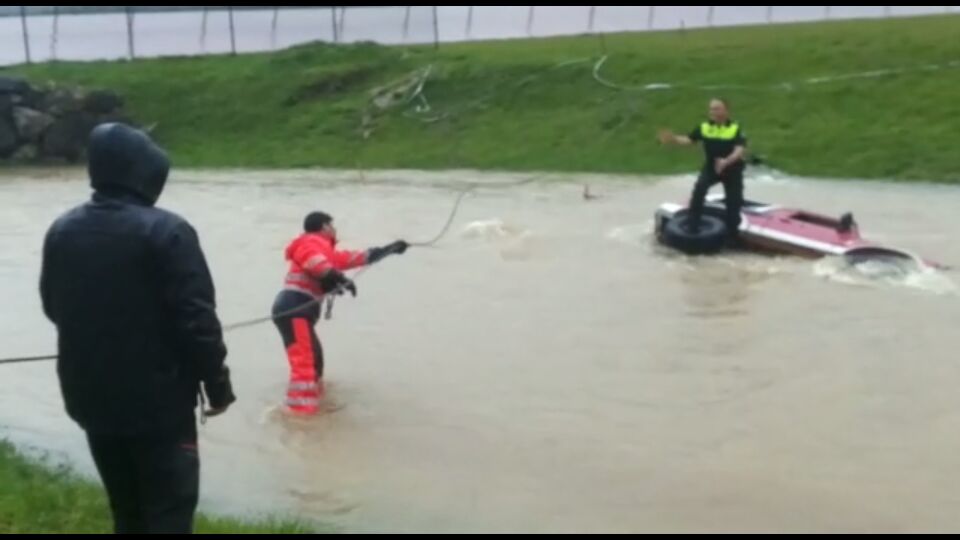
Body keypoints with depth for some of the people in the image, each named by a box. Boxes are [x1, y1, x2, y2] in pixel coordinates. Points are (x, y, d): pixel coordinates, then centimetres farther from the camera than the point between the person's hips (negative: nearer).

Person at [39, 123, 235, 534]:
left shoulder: (61, 232, 4)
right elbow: (196, 319, -18)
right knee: (169, 511, 2)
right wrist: (217, 383, -7)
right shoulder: (166, 232, -17)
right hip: (159, 400, -6)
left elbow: (54, 308, 15)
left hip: (92, 398, 7)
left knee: (127, 512, 20)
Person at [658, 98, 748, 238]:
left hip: (732, 170, -1)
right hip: (710, 167, 1)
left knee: (733, 203, 6)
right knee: (699, 189, -25)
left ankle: (732, 234, 24)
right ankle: (693, 225, -15)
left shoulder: (735, 129, -17)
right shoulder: (704, 127, -7)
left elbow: (740, 150, -27)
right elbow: (689, 140, -10)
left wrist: (727, 161, -46)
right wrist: (674, 139, -31)